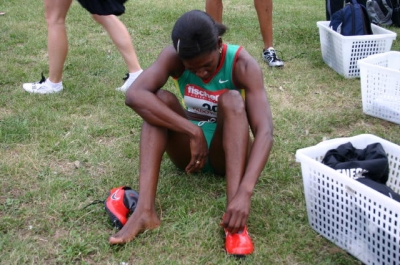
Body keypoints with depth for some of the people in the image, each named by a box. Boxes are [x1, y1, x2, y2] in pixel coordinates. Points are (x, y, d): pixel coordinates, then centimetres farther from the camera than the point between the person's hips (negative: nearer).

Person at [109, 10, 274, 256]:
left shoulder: (242, 64, -22)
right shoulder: (173, 57, -16)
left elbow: (264, 131, -34)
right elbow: (134, 95, -34)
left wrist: (245, 192, -48)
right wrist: (193, 132, -39)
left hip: (227, 152, -1)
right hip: (189, 151, 2)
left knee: (232, 99, -30)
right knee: (161, 99, -25)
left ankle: (234, 217, -42)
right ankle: (145, 210, -37)